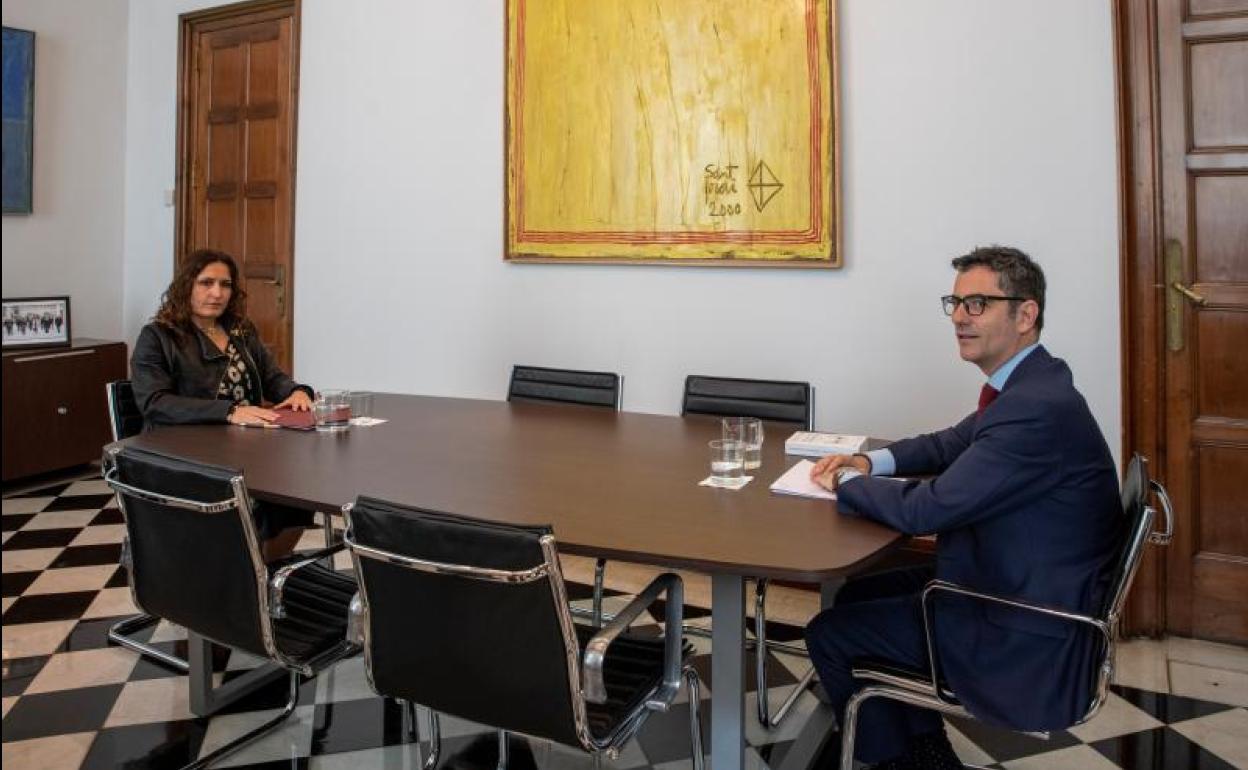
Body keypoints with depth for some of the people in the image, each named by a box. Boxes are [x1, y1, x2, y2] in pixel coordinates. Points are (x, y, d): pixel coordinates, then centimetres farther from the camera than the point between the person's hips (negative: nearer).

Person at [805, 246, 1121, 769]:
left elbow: (924, 510, -29)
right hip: (1011, 585, 10)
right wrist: (872, 462, 3)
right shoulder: (1025, 387, 3)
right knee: (858, 594, 17)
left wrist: (846, 482, -11)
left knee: (829, 633, -3)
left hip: (1027, 636, -10)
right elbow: (952, 443, 20)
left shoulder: (1038, 408, -28)